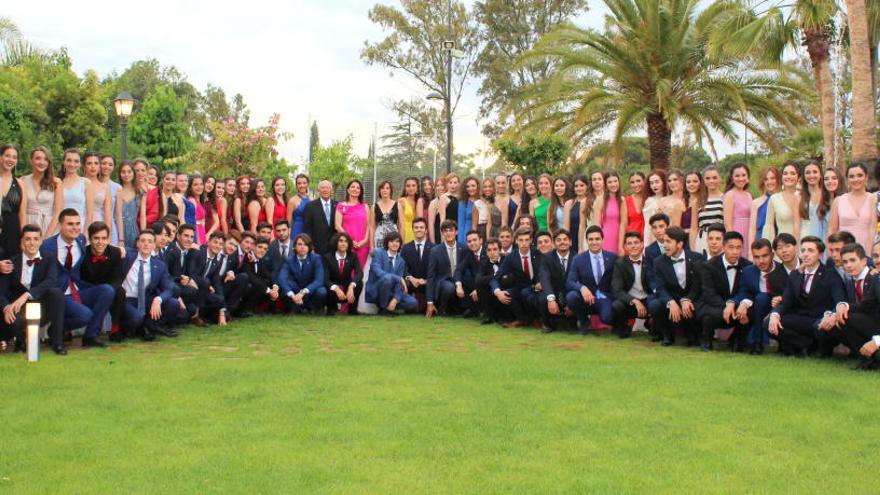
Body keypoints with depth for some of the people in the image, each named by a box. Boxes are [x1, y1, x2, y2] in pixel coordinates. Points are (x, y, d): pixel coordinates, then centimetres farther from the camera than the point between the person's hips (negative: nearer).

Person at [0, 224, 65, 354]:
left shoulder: (48, 261, 1)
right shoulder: (12, 263, 2)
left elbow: (52, 281, -20)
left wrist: (27, 294, -34)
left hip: (42, 312, 1)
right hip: (19, 311, -1)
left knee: (56, 292, -30)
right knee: (15, 319, -37)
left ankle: (57, 342, -20)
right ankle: (20, 339, 3)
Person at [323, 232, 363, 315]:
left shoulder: (353, 256, -6)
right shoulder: (328, 257, -11)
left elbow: (359, 273, -22)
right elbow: (325, 278, -21)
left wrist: (351, 287, -41)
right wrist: (336, 289, -41)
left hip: (347, 289, 2)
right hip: (333, 288, -1)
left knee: (359, 282, -28)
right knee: (329, 291, -36)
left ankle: (352, 308, -8)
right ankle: (332, 307, 0)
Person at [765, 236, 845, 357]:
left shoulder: (831, 275, -2)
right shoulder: (794, 275, 14)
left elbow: (840, 301, -17)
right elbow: (785, 301, 4)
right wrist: (775, 315, -21)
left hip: (821, 323, -4)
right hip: (800, 322, 4)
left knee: (830, 325, -38)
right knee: (769, 322, -20)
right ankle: (809, 344, -12)